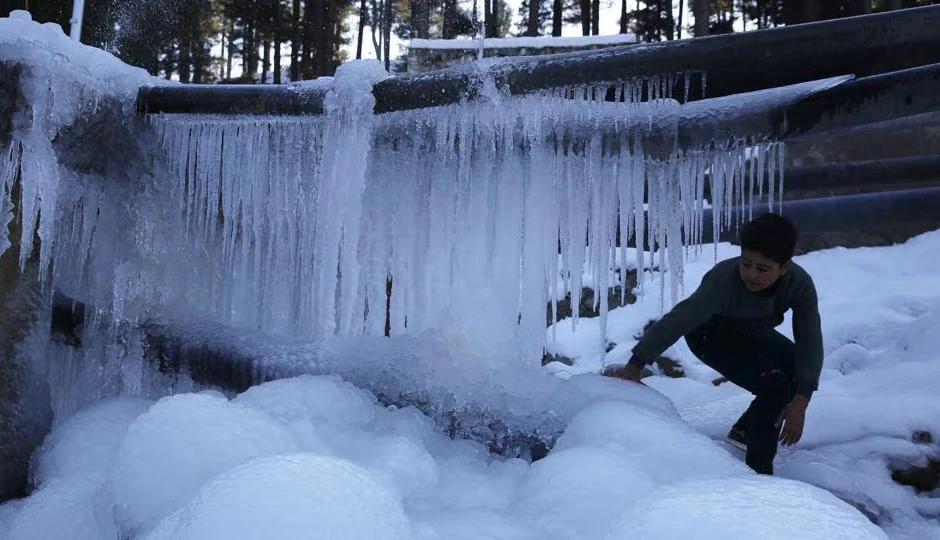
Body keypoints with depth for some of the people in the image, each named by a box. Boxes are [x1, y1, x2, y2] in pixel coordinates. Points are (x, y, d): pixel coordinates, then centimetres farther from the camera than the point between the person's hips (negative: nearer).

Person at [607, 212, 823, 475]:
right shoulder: (724, 281, -42)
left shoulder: (800, 283, -29)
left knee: (804, 375, 4)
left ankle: (744, 431, 21)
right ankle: (758, 469, -12)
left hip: (751, 334, 6)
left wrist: (800, 404, -37)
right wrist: (634, 366, -43)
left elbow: (810, 343, -28)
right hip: (711, 336, -6)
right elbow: (677, 321, -42)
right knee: (775, 385, -23)